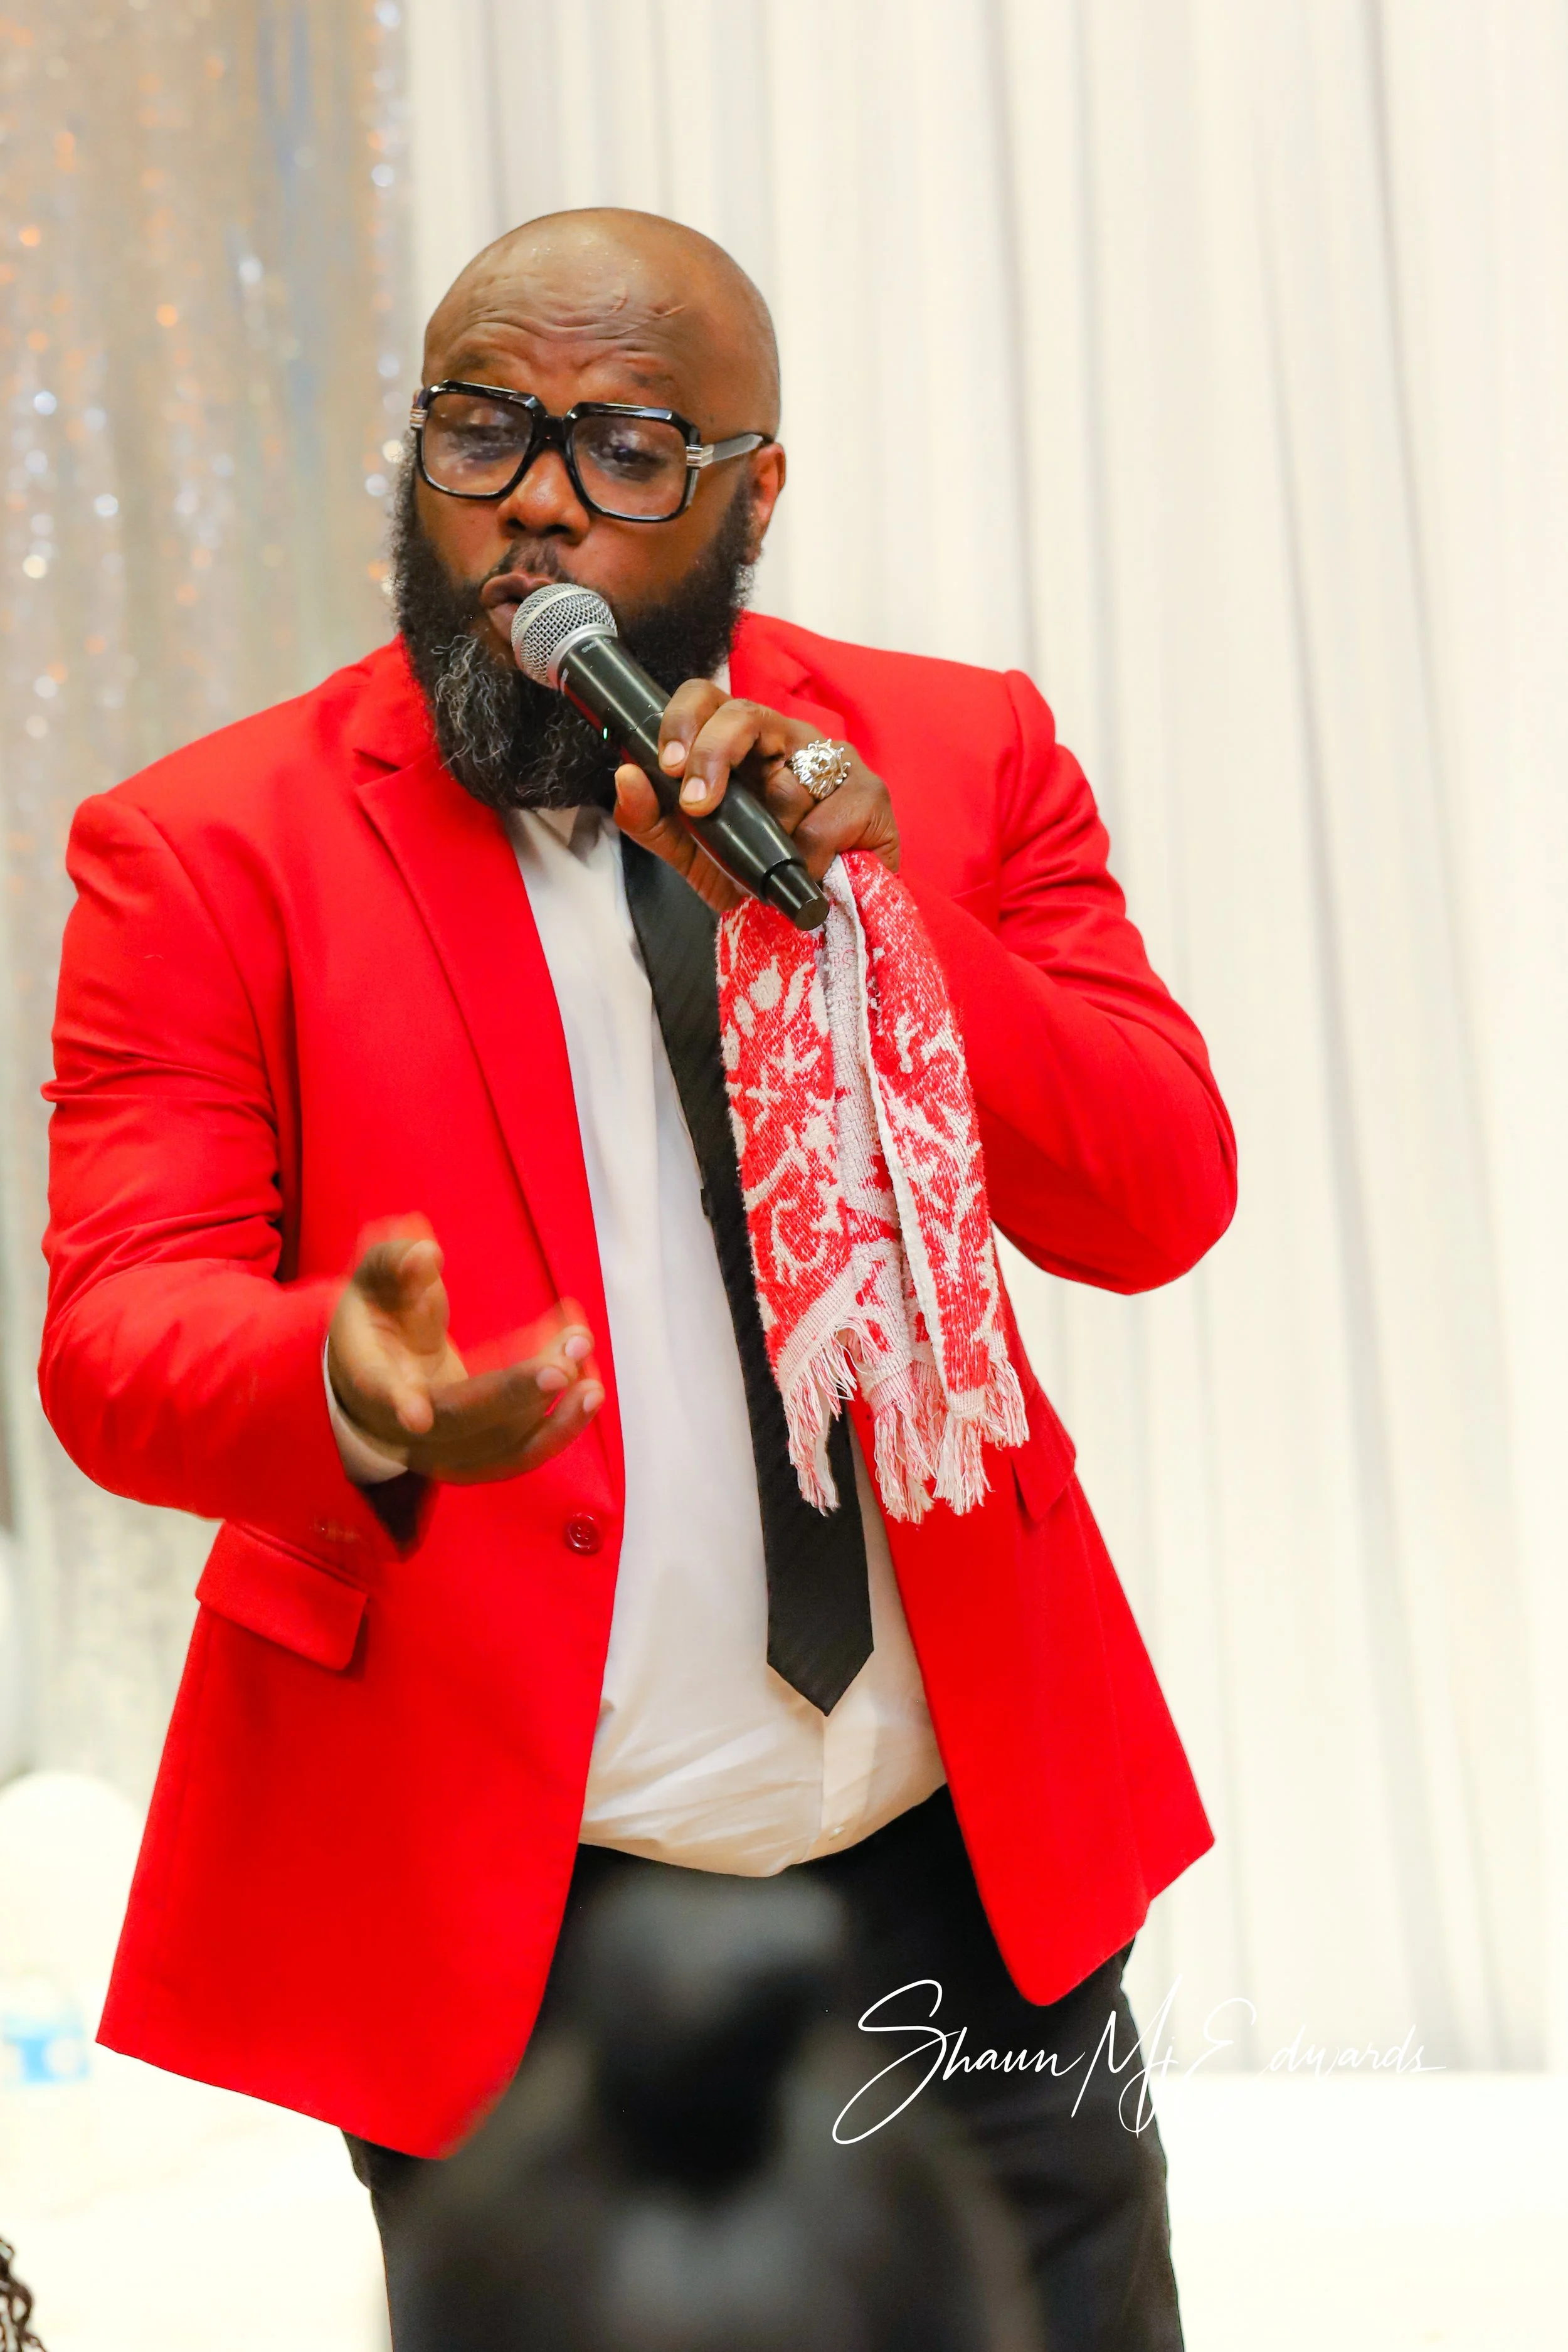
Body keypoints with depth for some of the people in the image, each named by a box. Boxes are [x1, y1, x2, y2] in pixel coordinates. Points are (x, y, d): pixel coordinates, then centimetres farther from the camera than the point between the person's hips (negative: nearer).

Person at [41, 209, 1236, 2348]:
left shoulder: (958, 758, 3)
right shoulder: (212, 848, -5)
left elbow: (1158, 1202, -4)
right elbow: (118, 1326, -13)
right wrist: (348, 1392, -36)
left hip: (973, 1869, 3)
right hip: (505, 1928, -2)